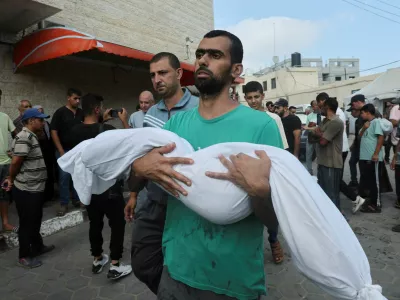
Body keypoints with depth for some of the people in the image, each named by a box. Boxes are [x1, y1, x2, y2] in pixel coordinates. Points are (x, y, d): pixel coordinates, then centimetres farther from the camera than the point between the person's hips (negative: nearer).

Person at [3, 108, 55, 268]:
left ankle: (37, 247, 38)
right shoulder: (24, 137, -20)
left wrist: (12, 179, 10)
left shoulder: (31, 136, 13)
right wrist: (12, 180, -6)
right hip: (26, 190, -9)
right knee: (27, 223, 4)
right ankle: (24, 257, 19)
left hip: (35, 188, 9)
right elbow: (16, 161, -22)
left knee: (35, 220, 22)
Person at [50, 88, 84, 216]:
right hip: (64, 150, -4)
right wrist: (61, 151, -12)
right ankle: (63, 204, 11)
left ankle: (77, 199, 24)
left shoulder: (81, 113, 6)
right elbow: (54, 132, -8)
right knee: (64, 177, 0)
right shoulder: (60, 112, -5)